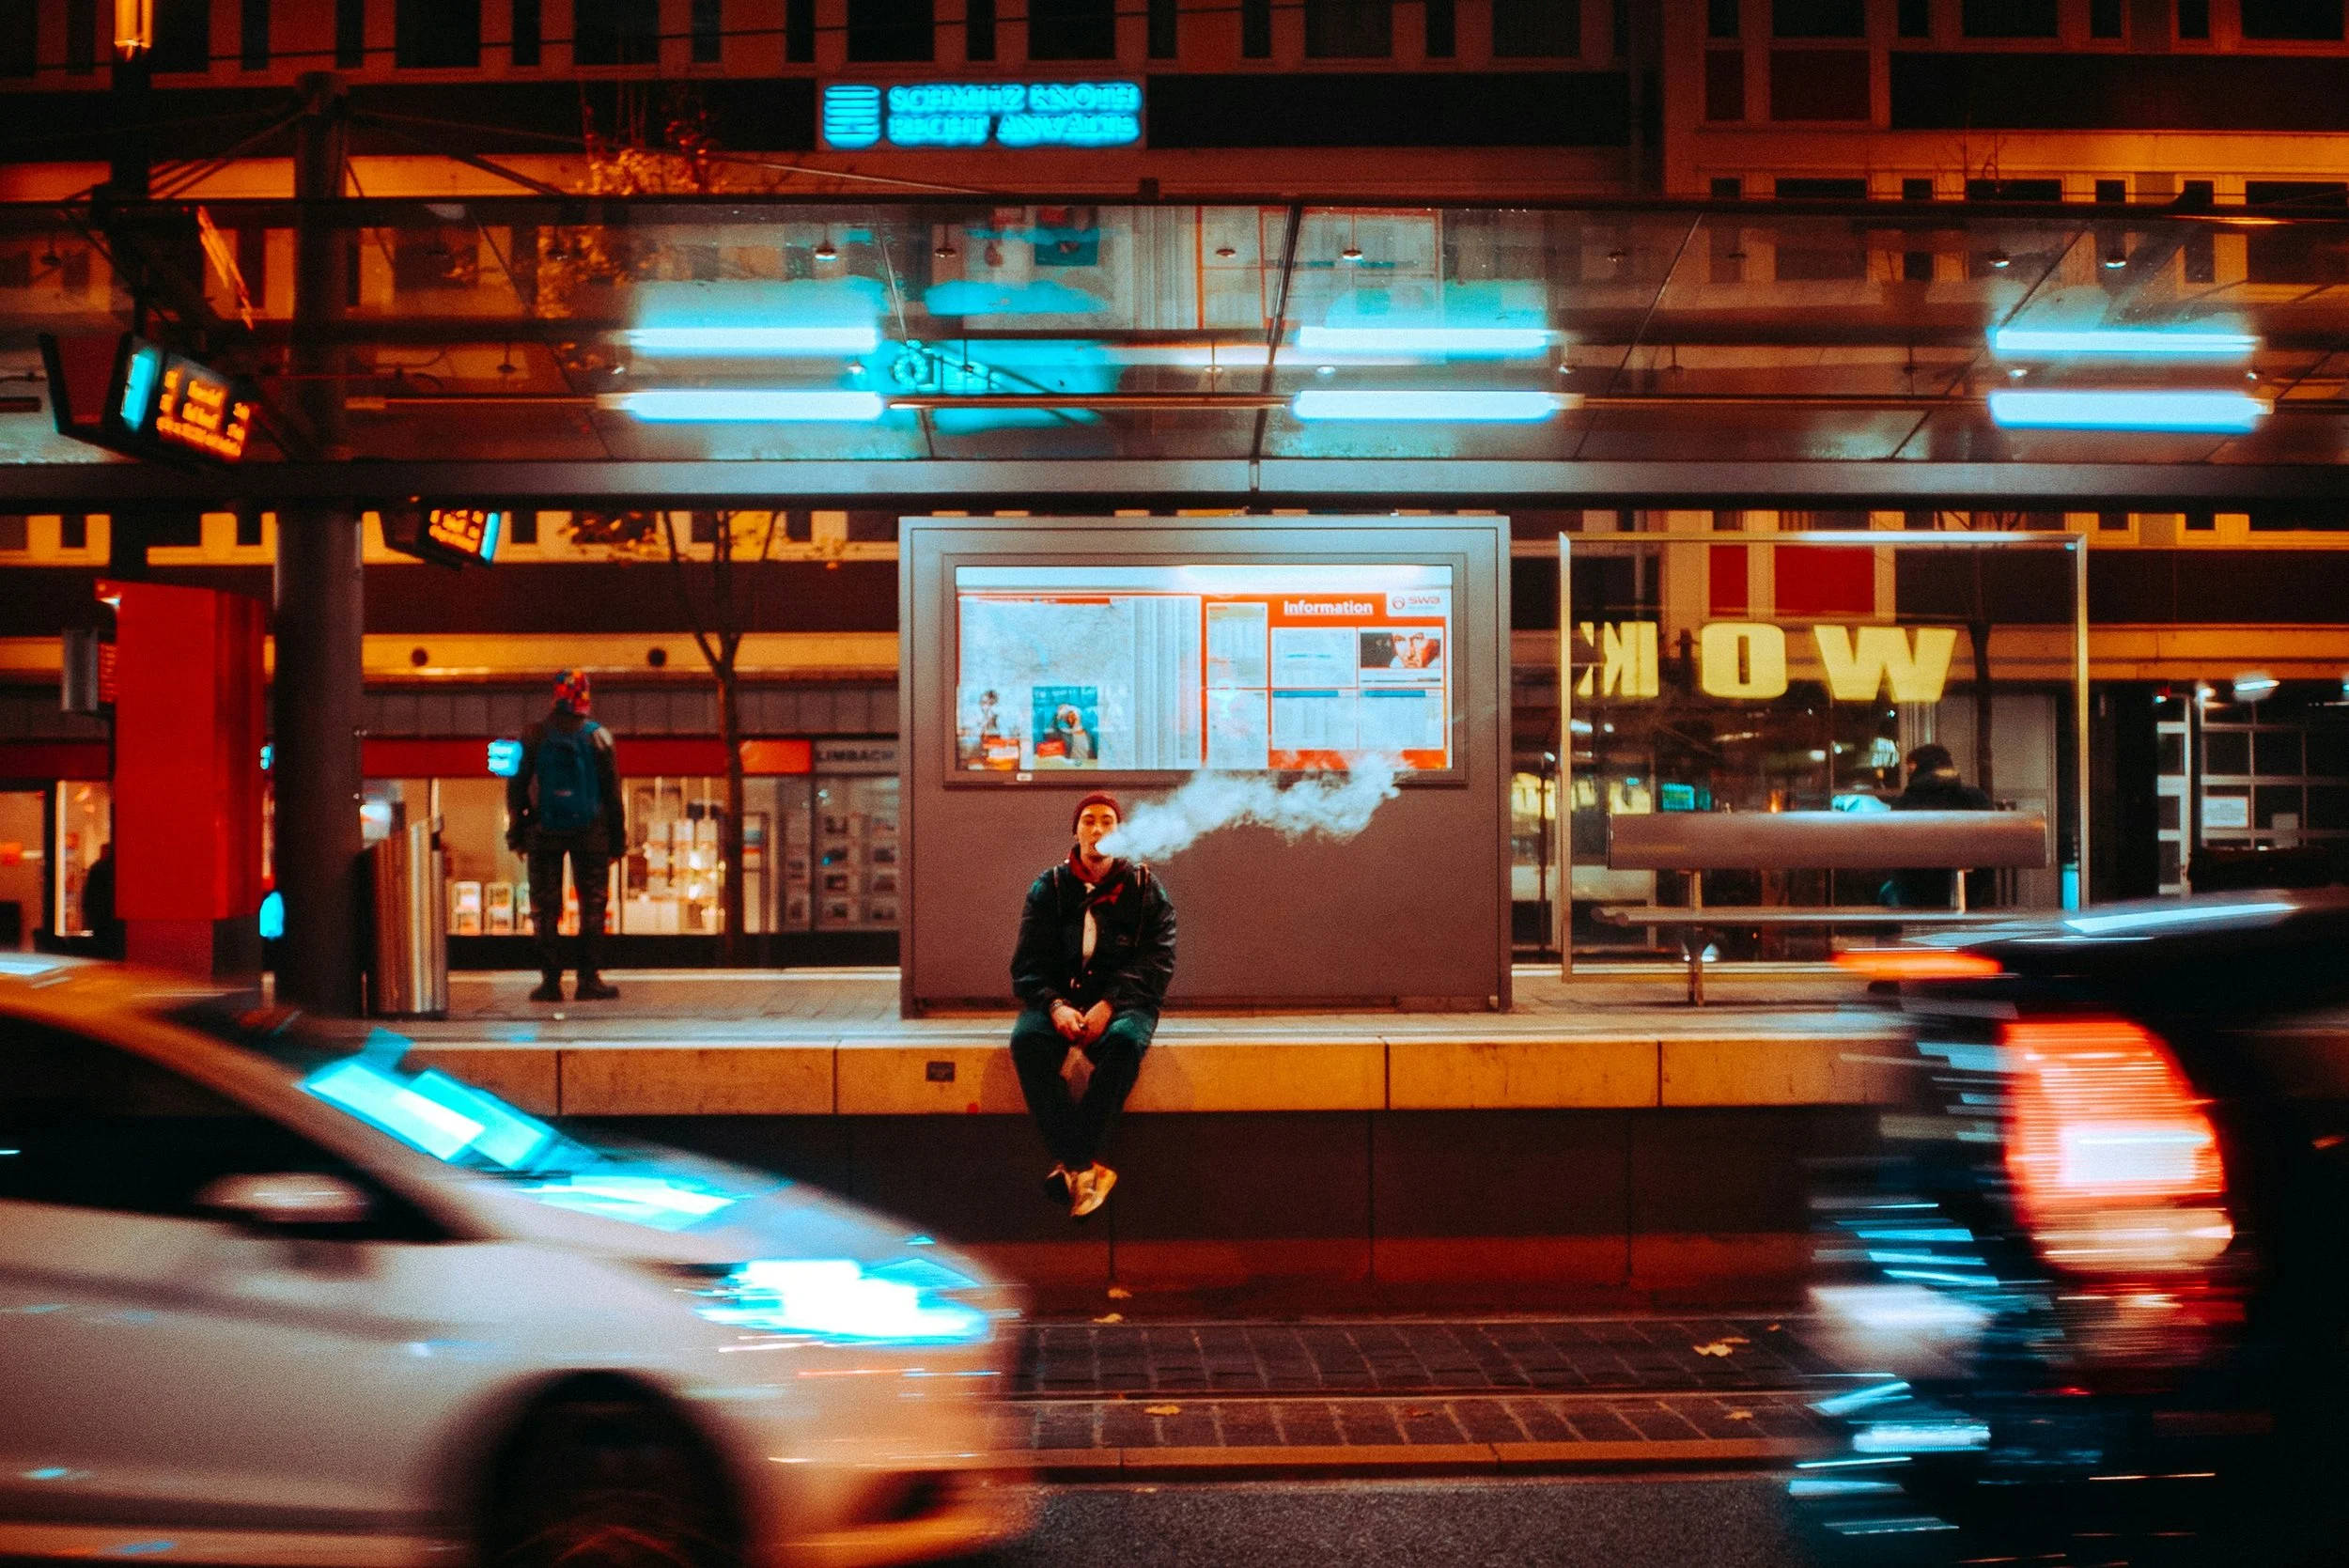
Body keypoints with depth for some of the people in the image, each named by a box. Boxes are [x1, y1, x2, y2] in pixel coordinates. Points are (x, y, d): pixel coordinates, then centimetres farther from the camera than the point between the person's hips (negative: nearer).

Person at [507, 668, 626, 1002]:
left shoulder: (533, 736, -1)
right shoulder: (598, 736, -3)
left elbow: (516, 787, 2)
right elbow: (611, 791, -1)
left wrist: (516, 831, 9)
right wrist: (617, 837, 4)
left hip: (544, 833, 1)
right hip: (589, 831, -1)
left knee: (545, 908, 5)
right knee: (592, 906, 5)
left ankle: (550, 981, 2)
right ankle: (588, 978, 0)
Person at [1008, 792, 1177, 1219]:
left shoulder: (1146, 889, 8)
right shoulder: (1049, 888, 11)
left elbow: (1156, 962, -3)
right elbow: (1027, 964, 5)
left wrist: (1109, 1006, -18)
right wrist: (1055, 1006, -16)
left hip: (1122, 1003, -1)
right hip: (1058, 999, 1)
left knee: (1123, 1041, -37)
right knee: (1027, 1041, -32)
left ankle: (1071, 1163, -30)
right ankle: (1086, 1169, -34)